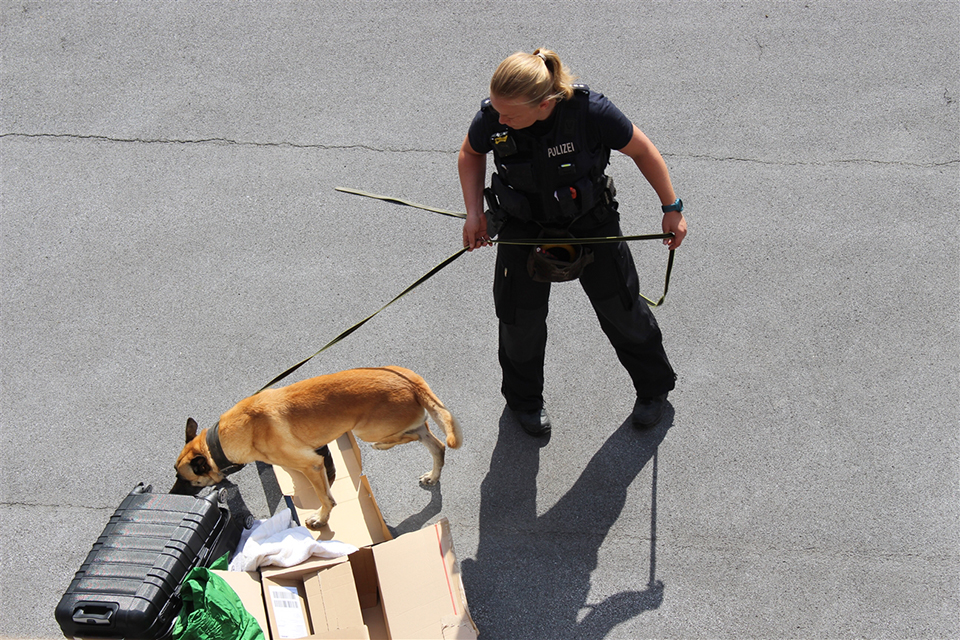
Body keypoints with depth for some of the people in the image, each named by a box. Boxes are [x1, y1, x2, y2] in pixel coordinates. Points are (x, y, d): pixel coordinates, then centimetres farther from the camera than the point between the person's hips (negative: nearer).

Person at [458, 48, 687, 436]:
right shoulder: (491, 117, -24)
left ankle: (654, 387, 42)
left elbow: (642, 150, -13)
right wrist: (474, 213, -9)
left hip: (591, 221, -1)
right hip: (523, 226, 1)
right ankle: (523, 398, 40)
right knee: (520, 319, 10)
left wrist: (671, 208, -6)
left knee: (621, 309, 14)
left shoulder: (589, 111, -31)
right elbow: (471, 154, 1)